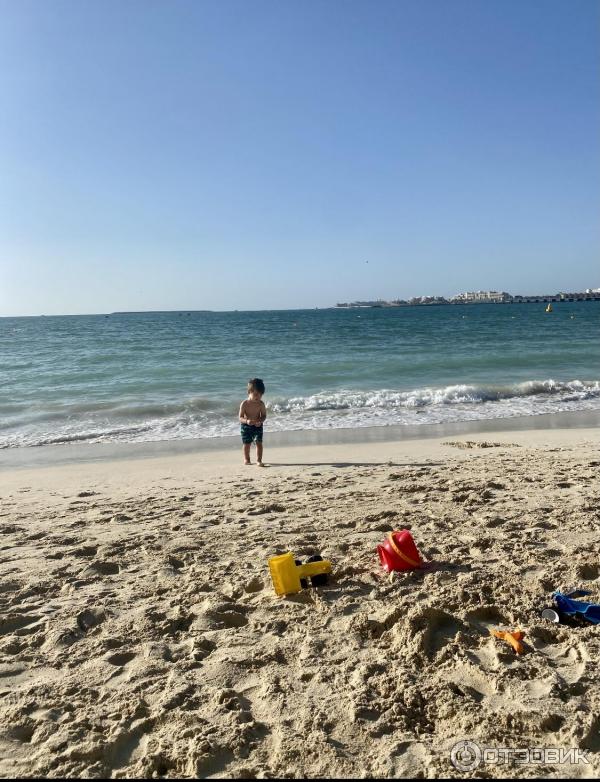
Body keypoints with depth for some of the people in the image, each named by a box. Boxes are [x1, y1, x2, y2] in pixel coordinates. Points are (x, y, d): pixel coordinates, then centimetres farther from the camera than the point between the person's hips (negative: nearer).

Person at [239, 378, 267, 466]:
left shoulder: (261, 404, -10)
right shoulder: (244, 404, -16)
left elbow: (264, 415, -1)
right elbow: (240, 418, -15)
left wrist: (260, 421, -22)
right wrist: (247, 421, -35)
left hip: (258, 426, 1)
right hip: (246, 426, -1)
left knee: (259, 442, -5)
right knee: (246, 444, 8)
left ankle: (259, 460, 4)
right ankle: (246, 459, 28)